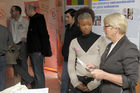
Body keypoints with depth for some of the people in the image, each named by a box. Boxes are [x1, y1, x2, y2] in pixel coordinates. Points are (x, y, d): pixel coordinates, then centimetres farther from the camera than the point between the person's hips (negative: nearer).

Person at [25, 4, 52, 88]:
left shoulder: (39, 19, -12)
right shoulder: (32, 19, 16)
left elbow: (44, 35, -18)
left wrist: (43, 50, -22)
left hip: (37, 51, -10)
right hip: (32, 51, 10)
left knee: (38, 73, -7)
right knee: (36, 73, 17)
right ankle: (35, 88, 28)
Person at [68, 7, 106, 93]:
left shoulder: (100, 40, -2)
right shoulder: (74, 42, 5)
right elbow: (71, 64, 6)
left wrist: (93, 85, -9)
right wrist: (76, 83, -5)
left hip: (95, 82, -2)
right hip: (79, 80, 2)